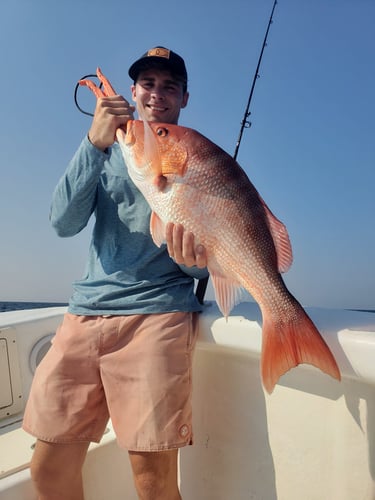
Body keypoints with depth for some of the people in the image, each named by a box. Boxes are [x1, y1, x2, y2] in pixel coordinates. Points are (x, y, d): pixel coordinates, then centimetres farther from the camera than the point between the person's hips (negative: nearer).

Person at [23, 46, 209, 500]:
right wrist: (95, 143, -11)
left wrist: (195, 258, -22)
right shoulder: (109, 153, 16)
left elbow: (203, 260, 3)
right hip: (85, 310, 4)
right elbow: (63, 222, -1)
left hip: (157, 313, -3)